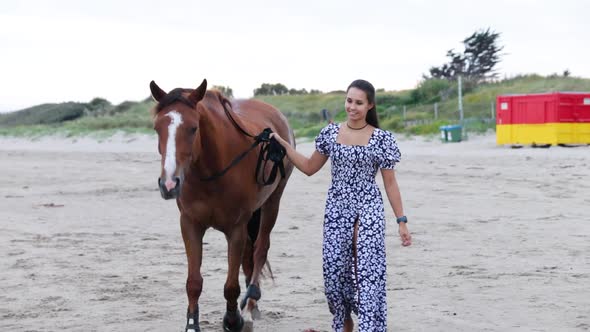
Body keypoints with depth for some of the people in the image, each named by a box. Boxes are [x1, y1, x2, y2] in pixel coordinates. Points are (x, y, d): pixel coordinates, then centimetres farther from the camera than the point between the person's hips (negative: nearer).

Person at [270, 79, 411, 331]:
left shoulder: (382, 139, -4)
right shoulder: (330, 133, 5)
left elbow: (390, 183, 0)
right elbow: (309, 168, 14)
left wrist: (401, 221, -2)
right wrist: (282, 144, 6)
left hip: (369, 210, -3)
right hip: (336, 209, 3)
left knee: (369, 272, -11)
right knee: (334, 270, 3)